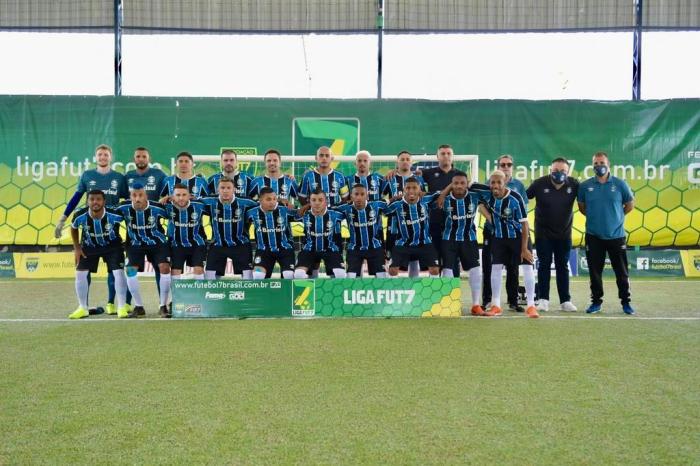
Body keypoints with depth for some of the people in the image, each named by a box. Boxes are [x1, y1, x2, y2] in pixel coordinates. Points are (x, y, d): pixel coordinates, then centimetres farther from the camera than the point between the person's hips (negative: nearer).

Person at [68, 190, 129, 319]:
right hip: (89, 247, 2)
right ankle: (83, 308, 13)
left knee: (118, 272, -14)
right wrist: (77, 248, -1)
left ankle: (122, 307, -1)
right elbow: (73, 229, -1)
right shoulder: (80, 216, -25)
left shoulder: (114, 215, -31)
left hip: (112, 246, -2)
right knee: (80, 274, -3)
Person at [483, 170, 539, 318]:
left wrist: (524, 248, -20)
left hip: (518, 235, -3)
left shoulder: (515, 198, -26)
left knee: (527, 267, -9)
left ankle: (531, 306, -3)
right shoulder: (488, 196, -16)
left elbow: (524, 224, -21)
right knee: (496, 267, 0)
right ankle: (496, 305, 10)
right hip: (498, 237, 3)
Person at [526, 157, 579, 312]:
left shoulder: (574, 184, -10)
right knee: (544, 265, 3)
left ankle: (565, 301, 15)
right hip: (543, 233, -1)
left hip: (564, 233, 2)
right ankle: (543, 300, 9)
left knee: (563, 266, 9)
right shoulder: (540, 183, -14)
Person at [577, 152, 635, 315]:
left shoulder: (620, 184, -2)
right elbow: (581, 206, 14)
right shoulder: (585, 185, -1)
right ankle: (596, 302, 18)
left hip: (616, 235, 0)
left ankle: (626, 302, 18)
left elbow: (630, 204, 10)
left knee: (621, 271, 5)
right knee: (595, 271, 6)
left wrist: (616, 216, 12)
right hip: (593, 236, 1)